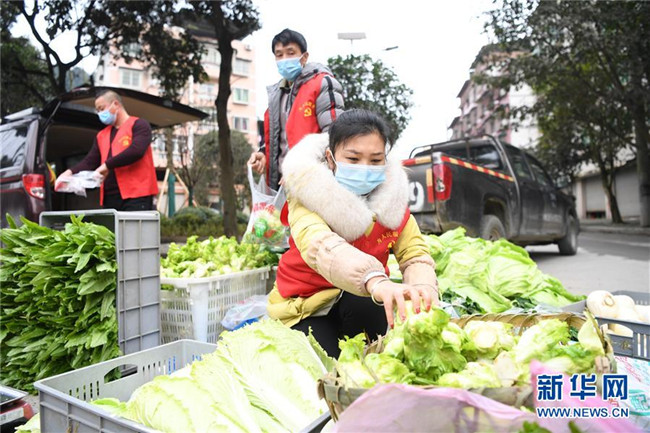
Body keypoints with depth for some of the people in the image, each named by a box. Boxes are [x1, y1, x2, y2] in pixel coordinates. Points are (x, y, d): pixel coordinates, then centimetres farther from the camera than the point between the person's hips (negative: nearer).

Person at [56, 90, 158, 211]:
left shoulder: (138, 125, 1)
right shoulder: (102, 135, 22)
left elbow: (136, 151, -15)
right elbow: (89, 161, 18)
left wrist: (107, 165, -13)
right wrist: (70, 172, -1)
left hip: (136, 196, -6)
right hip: (110, 198, 7)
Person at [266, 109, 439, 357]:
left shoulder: (392, 196, -7)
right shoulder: (309, 195, -21)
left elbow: (415, 255, -16)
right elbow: (318, 244, -42)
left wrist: (423, 287, -40)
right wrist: (375, 281, -60)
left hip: (363, 303, 3)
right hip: (305, 307, -2)